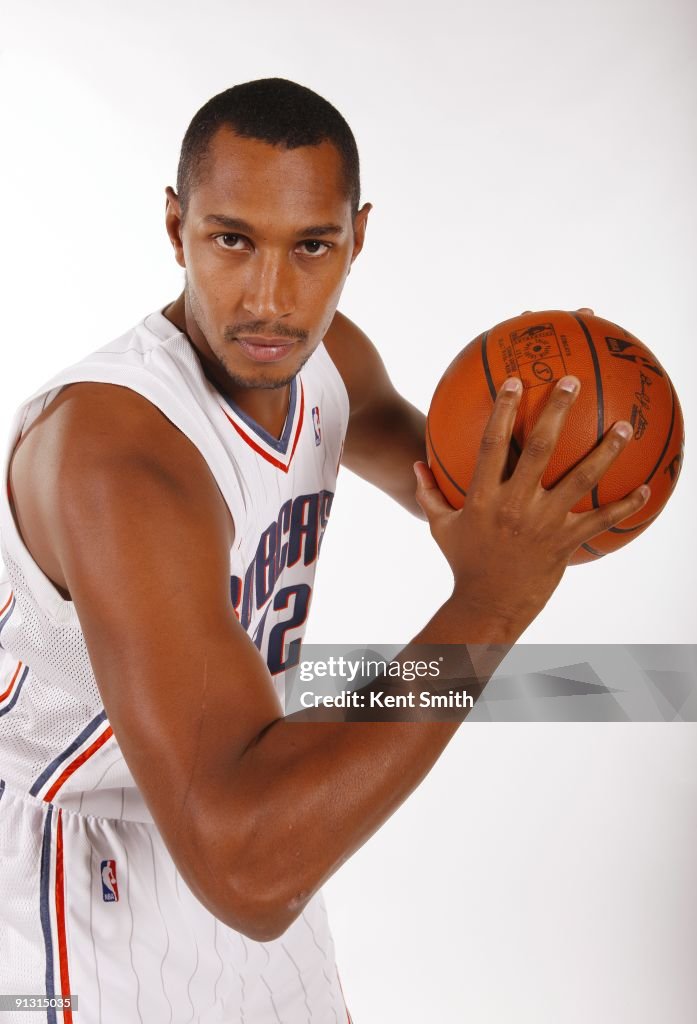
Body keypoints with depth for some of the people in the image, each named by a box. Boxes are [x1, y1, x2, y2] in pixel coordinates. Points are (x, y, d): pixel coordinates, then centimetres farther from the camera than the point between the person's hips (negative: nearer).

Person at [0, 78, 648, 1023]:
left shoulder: (326, 351, -10)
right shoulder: (111, 442, -36)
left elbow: (423, 461, 14)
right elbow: (249, 873, -44)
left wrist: (519, 483, -10)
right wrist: (488, 603, -42)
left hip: (259, 816, 8)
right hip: (80, 862, -7)